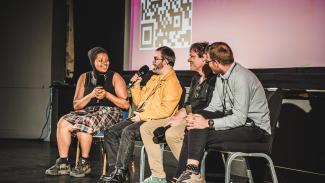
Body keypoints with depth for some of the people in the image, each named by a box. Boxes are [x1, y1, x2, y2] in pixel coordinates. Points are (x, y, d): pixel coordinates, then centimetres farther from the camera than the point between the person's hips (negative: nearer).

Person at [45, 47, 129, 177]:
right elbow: (76, 105, 10)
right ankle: (63, 163, -17)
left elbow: (126, 104, -2)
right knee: (63, 123, -21)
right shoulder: (84, 78, 14)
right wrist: (91, 95, -7)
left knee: (83, 123, -33)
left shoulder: (115, 77, 4)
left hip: (109, 112, -5)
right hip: (88, 112, 5)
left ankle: (84, 164, -20)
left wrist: (107, 95, -12)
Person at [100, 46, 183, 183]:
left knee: (128, 131, -33)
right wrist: (136, 85, 12)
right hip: (140, 118, 10)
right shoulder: (154, 78, 23)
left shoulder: (172, 82, -8)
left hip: (155, 122, -10)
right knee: (110, 133, -6)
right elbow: (139, 101, 27)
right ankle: (118, 171, -11)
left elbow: (166, 110, -20)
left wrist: (143, 116, -18)